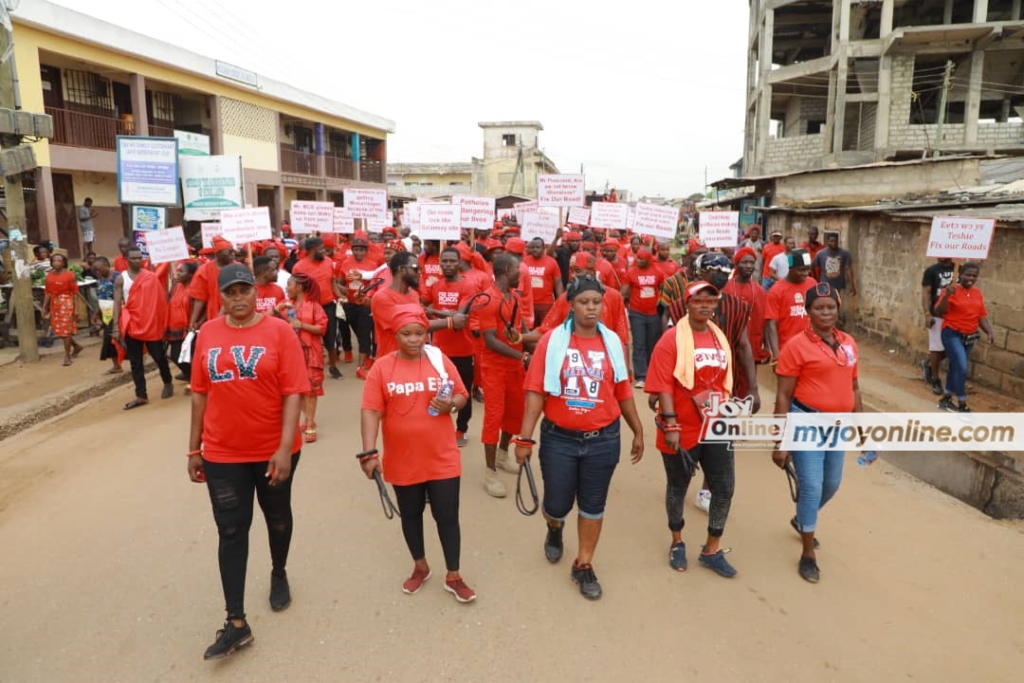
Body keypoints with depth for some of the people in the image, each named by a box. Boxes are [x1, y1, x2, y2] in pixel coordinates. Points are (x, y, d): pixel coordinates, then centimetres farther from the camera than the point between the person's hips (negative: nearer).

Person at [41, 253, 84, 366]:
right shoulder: (49, 276, 7)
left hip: (67, 304, -6)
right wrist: (44, 308, 9)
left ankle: (67, 356, 4)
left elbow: (75, 292, -9)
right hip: (54, 304, 6)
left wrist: (76, 308, -14)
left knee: (66, 330, -5)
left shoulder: (70, 275, -8)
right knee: (58, 330, 10)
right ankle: (76, 346, 31)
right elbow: (47, 293, 11)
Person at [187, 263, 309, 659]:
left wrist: (285, 448, -19)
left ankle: (279, 575, 47)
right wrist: (194, 450, 6)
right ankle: (236, 623, 15)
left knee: (278, 519, 19)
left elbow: (293, 392, -14)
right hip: (222, 453, 2)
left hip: (273, 450, -2)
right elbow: (200, 394, 5)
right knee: (231, 531, 5)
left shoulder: (279, 331, -11)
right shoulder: (207, 333, 0)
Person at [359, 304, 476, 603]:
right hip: (402, 461, 0)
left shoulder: (441, 360, -4)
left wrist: (451, 403, -18)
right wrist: (369, 452, -21)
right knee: (410, 516, 18)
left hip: (442, 459, 0)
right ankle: (420, 567, 41)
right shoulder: (382, 367, -8)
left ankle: (453, 576, 26)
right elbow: (371, 412, -12)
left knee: (447, 517, 8)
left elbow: (462, 396, 5)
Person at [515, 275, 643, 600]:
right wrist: (525, 438, -13)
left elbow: (623, 392, 7)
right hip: (559, 438, -2)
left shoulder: (613, 342, -1)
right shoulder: (552, 340, -9)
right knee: (557, 504, 11)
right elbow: (536, 391, -10)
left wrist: (638, 432, 12)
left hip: (603, 440, 2)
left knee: (593, 506, 12)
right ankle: (554, 528, 47)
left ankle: (583, 565, 32)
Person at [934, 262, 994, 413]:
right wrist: (947, 295, -27)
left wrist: (989, 332, -1)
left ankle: (946, 399, 28)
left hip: (969, 337, 7)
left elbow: (982, 316, 11)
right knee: (961, 368, -14)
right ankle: (962, 405, -4)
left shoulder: (978, 293, 7)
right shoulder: (952, 291, -12)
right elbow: (938, 313, -14)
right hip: (952, 334, -7)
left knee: (956, 368, 15)